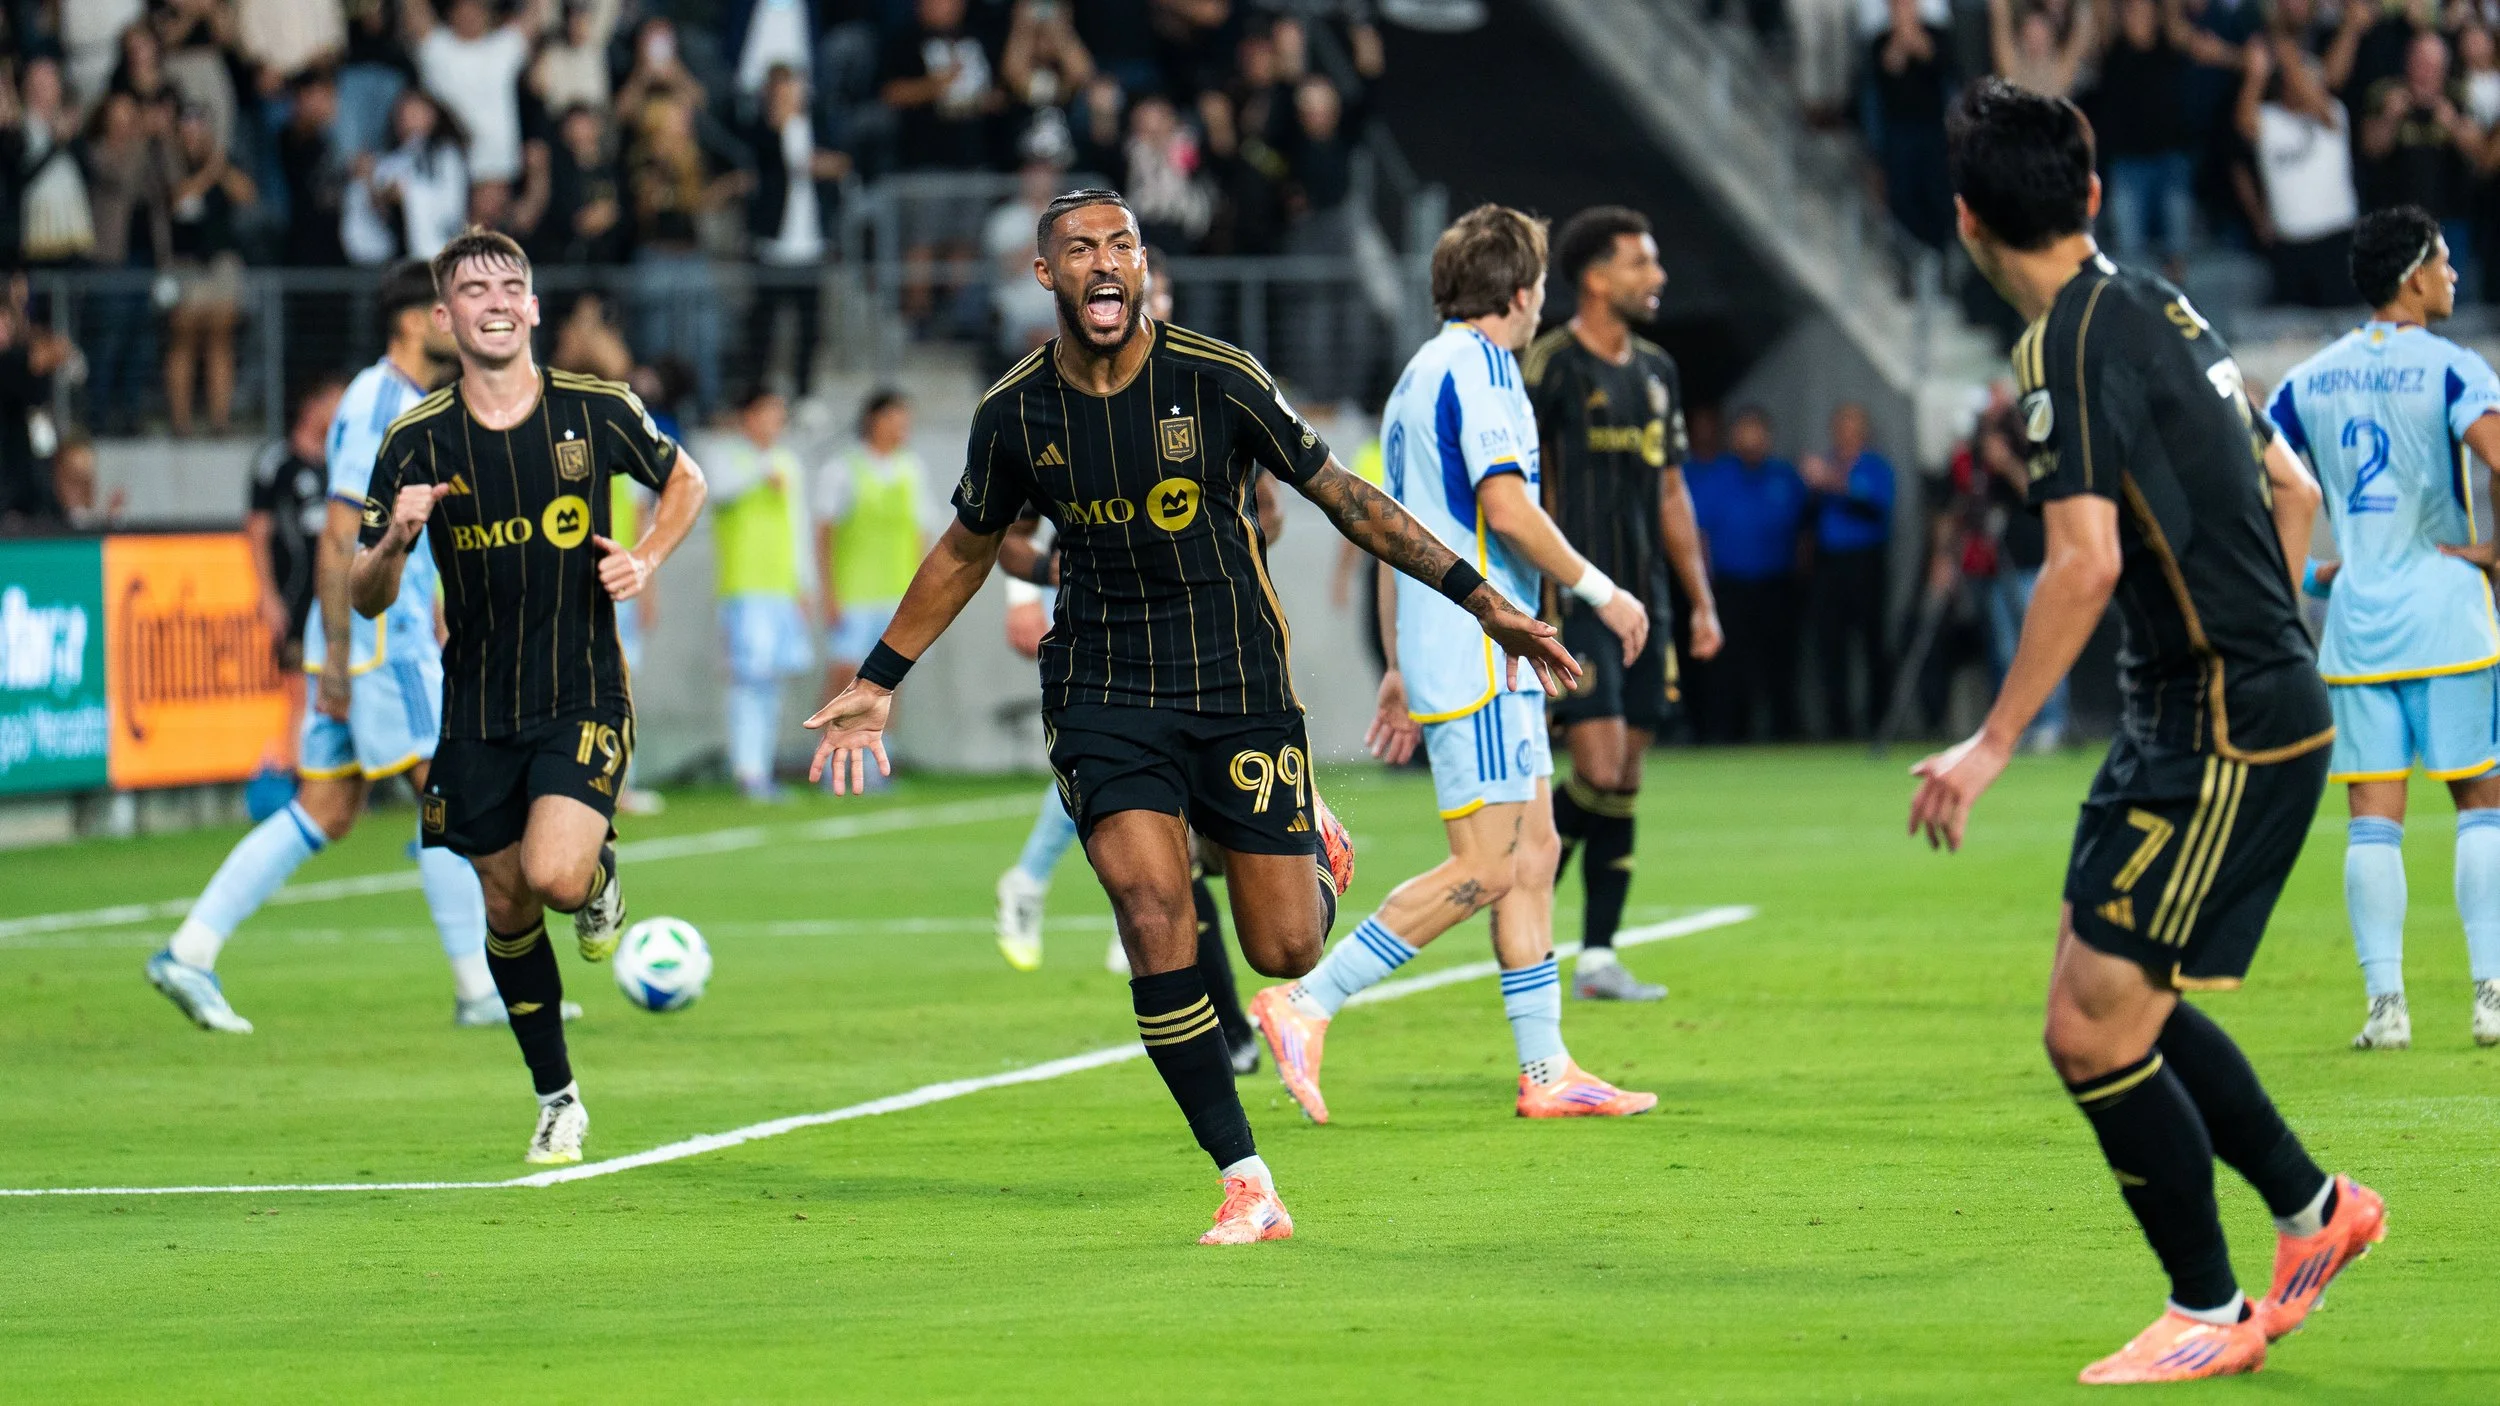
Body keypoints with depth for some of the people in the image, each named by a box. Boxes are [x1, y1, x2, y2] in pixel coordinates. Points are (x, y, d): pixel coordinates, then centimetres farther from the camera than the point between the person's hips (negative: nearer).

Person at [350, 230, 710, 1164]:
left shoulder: (596, 411, -5)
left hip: (584, 693, -2)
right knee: (507, 903, 8)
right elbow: (367, 599, -3)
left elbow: (684, 481, 15)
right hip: (477, 710, 2)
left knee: (555, 875, -23)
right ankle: (557, 1099, 25)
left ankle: (600, 876, 15)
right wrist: (394, 541, -24)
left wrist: (646, 560, -3)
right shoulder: (417, 443, -6)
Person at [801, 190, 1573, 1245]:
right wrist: (877, 683, 20)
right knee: (1153, 913, -19)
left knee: (1284, 952, -1)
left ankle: (1317, 850, 39)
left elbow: (1341, 496, -1)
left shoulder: (1215, 380, -9)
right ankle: (1248, 1187, -13)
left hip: (1240, 687, -1)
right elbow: (966, 551, 16)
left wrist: (1482, 601, -3)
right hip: (1103, 695, 1)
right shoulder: (1015, 415, -3)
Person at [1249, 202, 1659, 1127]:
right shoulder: (1477, 366, -12)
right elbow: (1506, 508, -22)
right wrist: (1600, 590, -11)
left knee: (1534, 851, 9)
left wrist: (1402, 669, 25)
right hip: (1475, 650, -10)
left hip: (1452, 651, 10)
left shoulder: (1423, 375, 18)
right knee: (1485, 867, -11)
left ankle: (1546, 1069, 8)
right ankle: (1306, 1005, -11)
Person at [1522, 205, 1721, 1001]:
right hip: (1573, 605, -7)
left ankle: (1597, 957, 8)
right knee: (1600, 774, -15)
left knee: (1625, 785, 4)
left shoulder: (1655, 371, 15)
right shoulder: (1547, 368, -7)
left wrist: (1702, 601, 16)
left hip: (1642, 605, 7)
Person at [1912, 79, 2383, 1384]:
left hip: (2223, 738, -10)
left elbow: (2088, 560, -26)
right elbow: (2291, 491, 18)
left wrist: (1992, 744, -22)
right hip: (2193, 721, 10)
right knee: (2113, 999, 18)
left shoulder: (2071, 347, -17)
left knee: (2094, 1030, -5)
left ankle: (2210, 1313, 6)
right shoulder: (2153, 307, 11)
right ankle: (2311, 1206, 28)